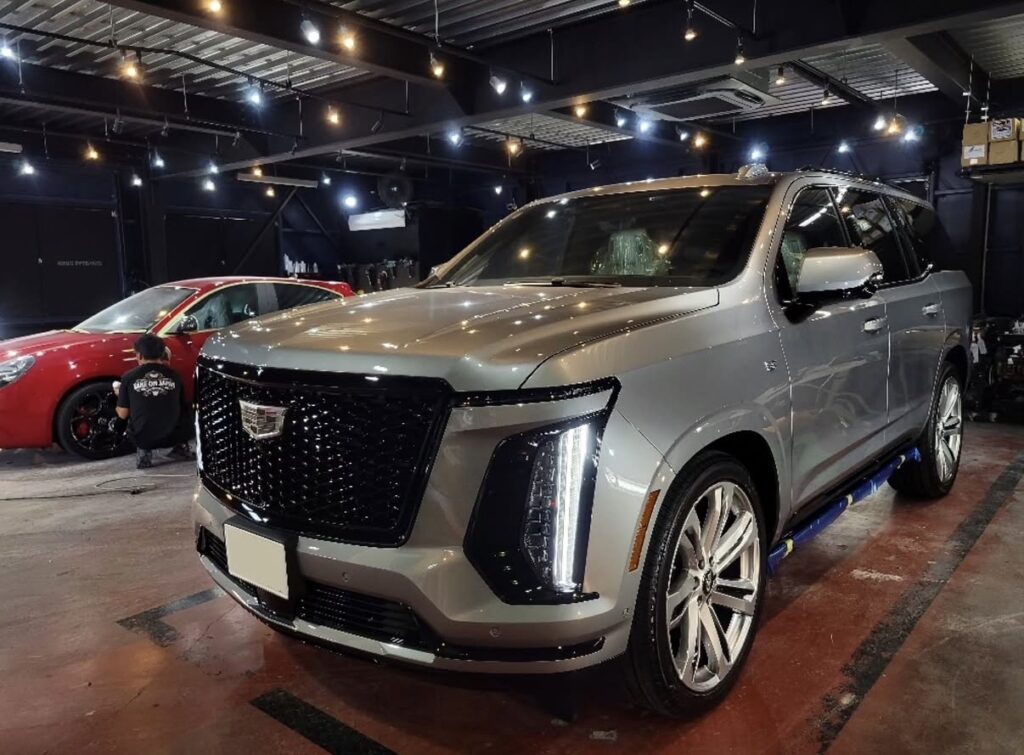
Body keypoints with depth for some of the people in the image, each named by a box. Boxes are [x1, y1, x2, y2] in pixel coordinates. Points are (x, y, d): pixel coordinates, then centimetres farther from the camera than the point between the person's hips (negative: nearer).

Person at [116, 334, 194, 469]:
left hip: (143, 439, -1)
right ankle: (181, 447, 16)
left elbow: (122, 414, 4)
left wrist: (120, 395, 24)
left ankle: (144, 452, 8)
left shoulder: (129, 377, -3)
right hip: (173, 437, 1)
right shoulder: (174, 375, 3)